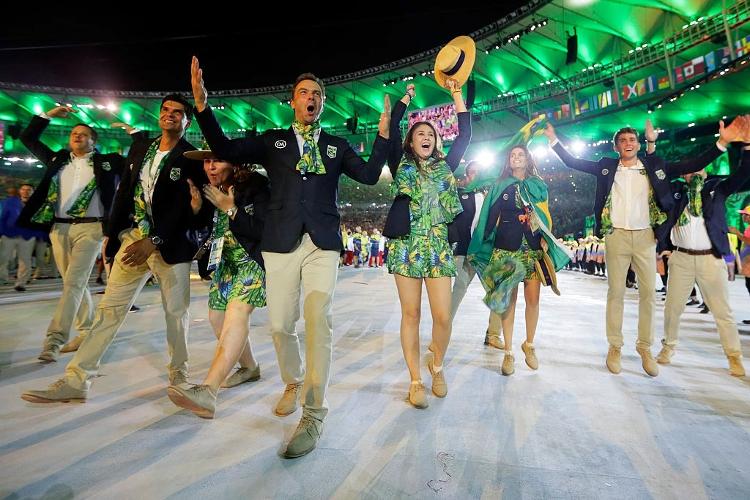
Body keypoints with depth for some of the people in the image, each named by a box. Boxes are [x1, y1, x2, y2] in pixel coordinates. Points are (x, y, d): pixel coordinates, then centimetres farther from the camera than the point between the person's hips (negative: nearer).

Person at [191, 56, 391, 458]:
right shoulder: (272, 140, 16)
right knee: (280, 325, 5)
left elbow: (369, 175, 4)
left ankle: (313, 414, -2)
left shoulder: (337, 146, 17)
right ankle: (293, 383, 33)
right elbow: (224, 149, 5)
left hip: (322, 244, -1)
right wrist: (202, 103, -6)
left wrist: (383, 133, -2)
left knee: (318, 322, -12)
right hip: (281, 244, 1)